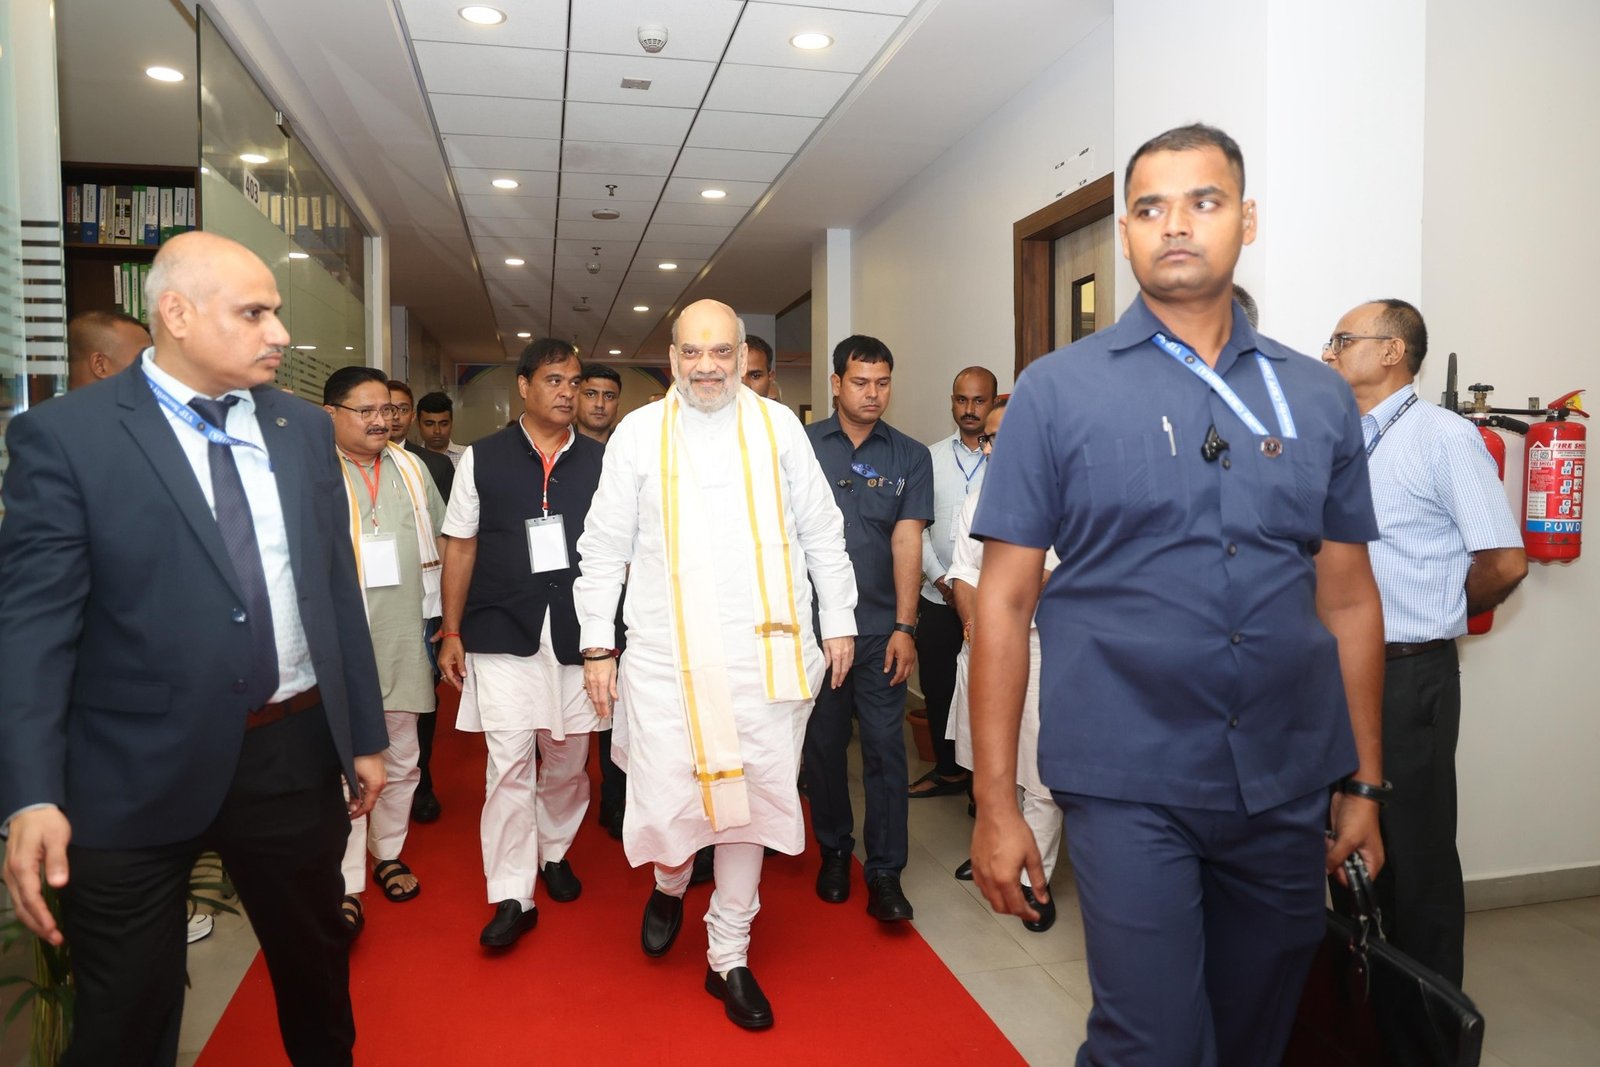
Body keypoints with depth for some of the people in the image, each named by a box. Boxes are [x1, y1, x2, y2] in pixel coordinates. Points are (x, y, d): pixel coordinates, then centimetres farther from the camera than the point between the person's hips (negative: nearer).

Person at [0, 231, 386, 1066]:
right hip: (137, 776, -3)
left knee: (316, 965, 21)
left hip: (294, 756, 4)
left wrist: (365, 734, 9)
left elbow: (337, 590, 7)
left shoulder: (303, 429, 5)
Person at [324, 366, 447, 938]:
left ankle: (388, 853, 34)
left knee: (400, 759, 15)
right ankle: (345, 886, 10)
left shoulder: (411, 470, 10)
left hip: (403, 643, 5)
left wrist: (436, 617, 15)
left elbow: (438, 545, 18)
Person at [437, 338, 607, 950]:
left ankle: (555, 852, 35)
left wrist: (611, 631, 3)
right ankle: (512, 896, 6)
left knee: (567, 759, 12)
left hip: (577, 635, 2)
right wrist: (451, 633, 3)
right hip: (502, 632, -1)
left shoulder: (599, 461, 6)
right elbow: (460, 549, 6)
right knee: (509, 762, -4)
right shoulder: (483, 459, 4)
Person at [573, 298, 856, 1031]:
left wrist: (839, 621, 9)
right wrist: (596, 646, 4)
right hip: (666, 658, -1)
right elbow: (604, 548, 6)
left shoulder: (779, 426, 6)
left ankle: (728, 957, 28)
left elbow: (822, 533, 10)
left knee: (749, 801, 8)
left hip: (766, 653, 1)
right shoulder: (639, 432, 5)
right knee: (667, 803, -1)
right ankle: (669, 885, 37)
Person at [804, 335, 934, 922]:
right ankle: (833, 849, 30)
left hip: (879, 625, 0)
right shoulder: (803, 446, 2)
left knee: (884, 745, -1)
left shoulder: (910, 456, 4)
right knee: (823, 741, 12)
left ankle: (885, 873, 9)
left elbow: (907, 543, -2)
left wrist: (904, 627, -8)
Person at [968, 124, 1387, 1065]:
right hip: (1130, 785, -4)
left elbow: (1348, 600, 10)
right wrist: (996, 802, -7)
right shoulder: (1058, 391, -4)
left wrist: (1364, 781, 9)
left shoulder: (1320, 399, 6)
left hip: (1289, 786, 4)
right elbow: (1005, 602, -6)